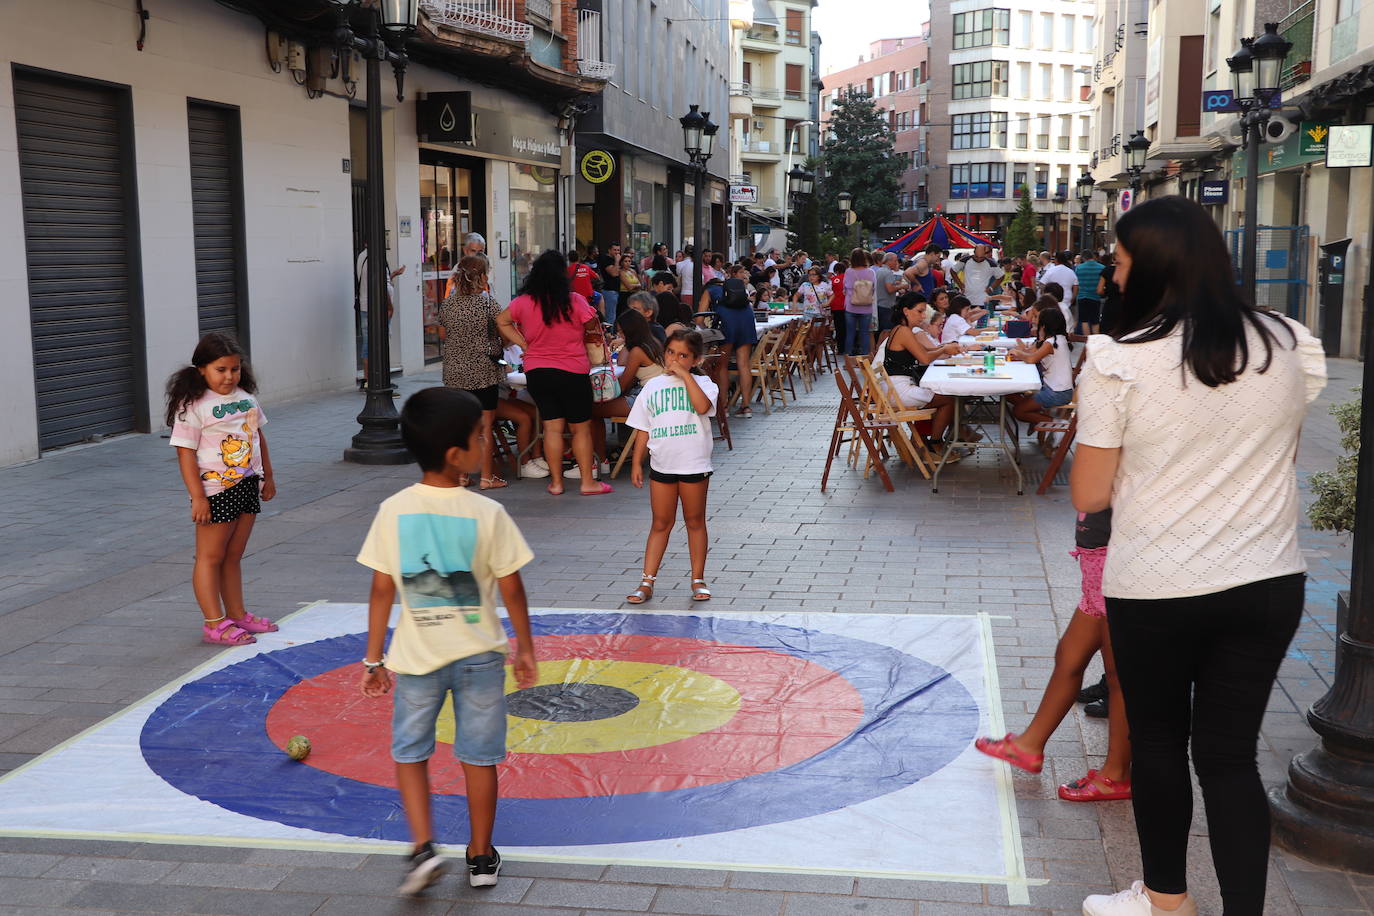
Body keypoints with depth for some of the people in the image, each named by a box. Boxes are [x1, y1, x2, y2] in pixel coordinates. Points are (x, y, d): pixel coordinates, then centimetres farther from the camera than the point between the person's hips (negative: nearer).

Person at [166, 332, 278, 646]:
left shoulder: (246, 397, 9)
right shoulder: (193, 406, -13)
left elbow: (258, 435, 19)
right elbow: (186, 453, -15)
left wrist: (267, 476, 20)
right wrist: (197, 497, -19)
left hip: (247, 487, 7)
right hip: (216, 491, -7)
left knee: (233, 555, 16)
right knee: (210, 557, 1)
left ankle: (237, 615, 24)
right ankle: (214, 624, 4)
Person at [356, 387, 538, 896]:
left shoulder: (393, 511, -9)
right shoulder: (488, 514, -13)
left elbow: (382, 590, -5)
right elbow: (511, 589, -7)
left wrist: (374, 658, 4)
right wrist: (524, 646, 7)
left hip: (418, 655, 1)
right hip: (479, 653, -1)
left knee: (410, 750, 18)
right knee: (479, 755, 12)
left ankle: (422, 846, 5)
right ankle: (481, 857, 23)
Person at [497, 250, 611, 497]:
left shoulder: (523, 302, -2)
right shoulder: (574, 301, -14)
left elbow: (502, 321, 10)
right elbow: (593, 325, -1)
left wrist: (523, 344, 9)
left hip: (536, 372, 4)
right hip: (572, 372, -3)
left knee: (552, 427, 10)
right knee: (581, 428, 7)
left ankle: (556, 482, 14)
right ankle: (587, 482, 11)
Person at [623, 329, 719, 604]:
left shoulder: (701, 383, -2)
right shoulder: (653, 386, 7)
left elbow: (703, 406, -25)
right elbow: (643, 428, 10)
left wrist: (685, 375, -18)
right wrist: (636, 462, 6)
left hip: (694, 465, -2)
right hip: (662, 465, 3)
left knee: (695, 521, 9)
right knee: (661, 524, 8)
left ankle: (698, 580, 19)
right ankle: (647, 582, 10)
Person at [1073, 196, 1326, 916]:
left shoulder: (1119, 361, -15)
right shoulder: (1291, 345, -2)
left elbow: (1089, 495, -9)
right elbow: (1284, 455, 12)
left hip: (1156, 588, -3)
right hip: (1268, 585, 3)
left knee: (1159, 743, 16)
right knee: (1230, 755, 12)